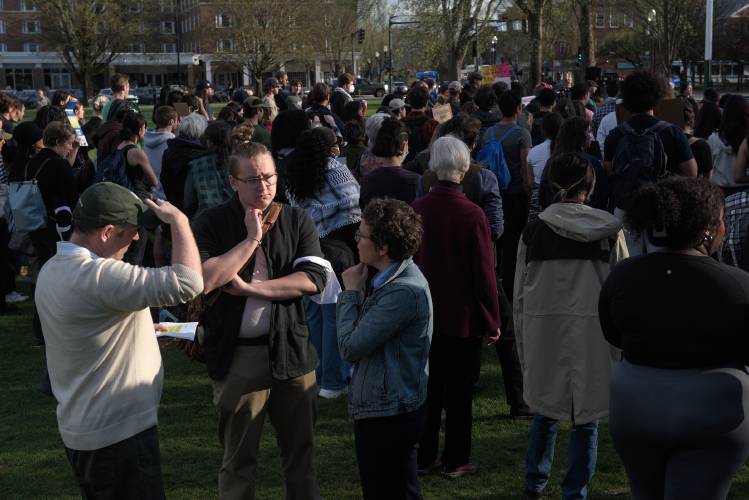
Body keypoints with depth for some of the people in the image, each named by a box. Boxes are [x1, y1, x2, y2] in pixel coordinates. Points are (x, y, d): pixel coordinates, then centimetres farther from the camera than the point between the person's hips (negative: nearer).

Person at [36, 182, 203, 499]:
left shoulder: (51, 270, 5)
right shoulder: (98, 276, -26)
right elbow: (188, 283, -32)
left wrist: (143, 329, 11)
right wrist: (178, 221, -20)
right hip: (119, 434, -9)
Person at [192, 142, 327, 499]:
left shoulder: (297, 221, 3)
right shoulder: (211, 224, -4)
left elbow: (313, 279, -9)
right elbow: (203, 280, -19)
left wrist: (250, 287, -14)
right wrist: (251, 239, -16)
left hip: (290, 350, 2)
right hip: (236, 355, -2)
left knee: (301, 454, 13)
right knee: (237, 459, 10)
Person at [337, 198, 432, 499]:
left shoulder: (404, 291, -25)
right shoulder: (392, 279, 7)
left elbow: (350, 347, -21)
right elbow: (364, 336, 10)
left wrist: (351, 292, -12)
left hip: (388, 417, -10)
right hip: (381, 409, 10)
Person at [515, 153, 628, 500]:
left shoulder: (533, 231, 1)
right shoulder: (609, 232, -2)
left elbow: (519, 296, 5)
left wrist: (524, 347, 14)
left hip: (544, 333, 2)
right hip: (593, 334, -2)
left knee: (545, 411, 19)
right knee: (586, 420, 9)